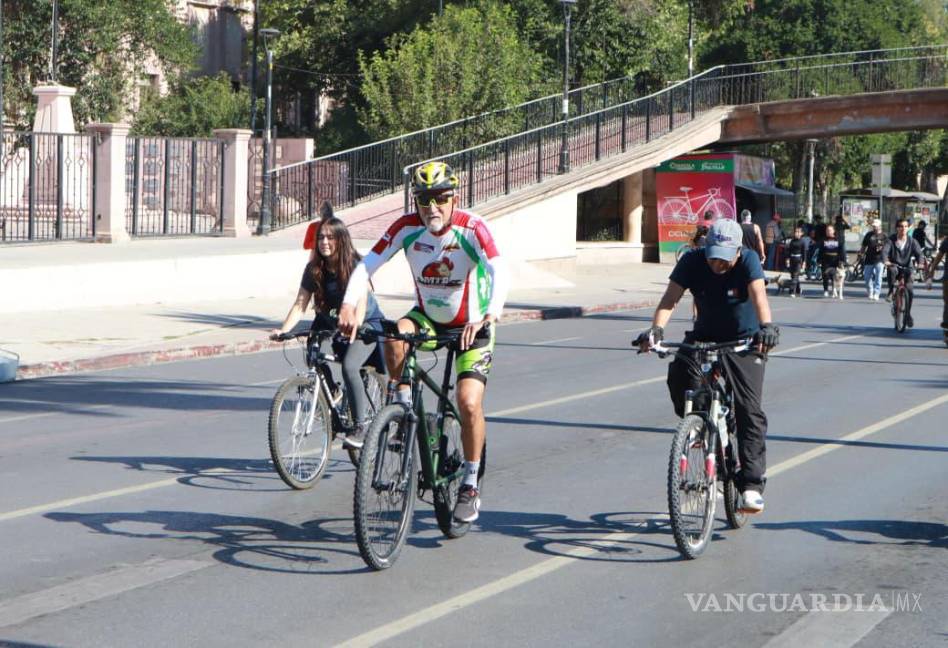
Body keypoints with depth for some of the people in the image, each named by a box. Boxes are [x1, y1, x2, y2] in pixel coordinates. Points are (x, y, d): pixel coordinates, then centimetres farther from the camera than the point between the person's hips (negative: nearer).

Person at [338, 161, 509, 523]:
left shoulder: (471, 228, -25)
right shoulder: (407, 228, -16)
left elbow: (499, 272, -39)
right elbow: (366, 266, -19)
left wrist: (488, 316, -56)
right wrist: (348, 305, -37)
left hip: (471, 324, -3)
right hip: (428, 316, 3)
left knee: (469, 402, -18)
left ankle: (471, 484, -1)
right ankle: (403, 405, -5)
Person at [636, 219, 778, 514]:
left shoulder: (749, 261, -21)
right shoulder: (692, 262, -16)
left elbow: (758, 295, -37)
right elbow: (670, 298, -25)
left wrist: (766, 327, -56)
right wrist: (656, 329, -43)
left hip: (745, 340, -2)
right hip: (704, 336, 2)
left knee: (749, 411, -11)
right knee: (679, 376, -27)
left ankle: (751, 484, -8)